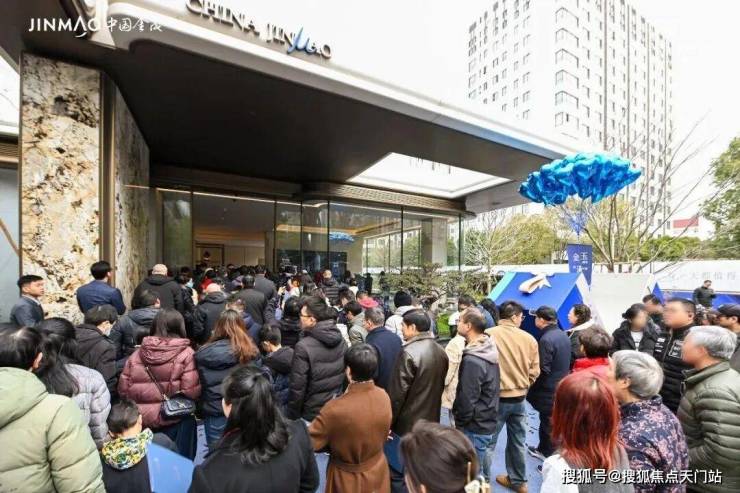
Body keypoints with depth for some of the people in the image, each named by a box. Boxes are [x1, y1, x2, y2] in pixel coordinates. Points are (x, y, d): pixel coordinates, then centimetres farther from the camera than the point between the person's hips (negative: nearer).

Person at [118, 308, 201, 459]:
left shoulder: (137, 353, -5)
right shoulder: (185, 353, -18)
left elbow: (123, 389, 1)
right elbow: (192, 390, -21)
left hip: (142, 418, 5)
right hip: (175, 420, -4)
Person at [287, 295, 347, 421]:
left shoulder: (303, 347, -25)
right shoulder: (340, 339, -7)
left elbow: (297, 386, -19)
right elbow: (346, 374, 4)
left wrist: (292, 416, -4)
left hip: (313, 413, -5)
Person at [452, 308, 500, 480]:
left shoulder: (472, 360, -30)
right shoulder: (489, 349, -1)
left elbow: (467, 398, -24)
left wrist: (459, 422, -7)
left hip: (474, 426, -8)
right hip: (487, 420, 8)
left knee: (473, 474, 9)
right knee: (482, 459, 25)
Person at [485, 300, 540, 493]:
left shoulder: (488, 334, -18)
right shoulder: (529, 338, -7)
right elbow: (534, 371, 1)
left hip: (496, 397, -4)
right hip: (519, 398, 4)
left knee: (487, 442, 11)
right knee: (518, 441, 22)